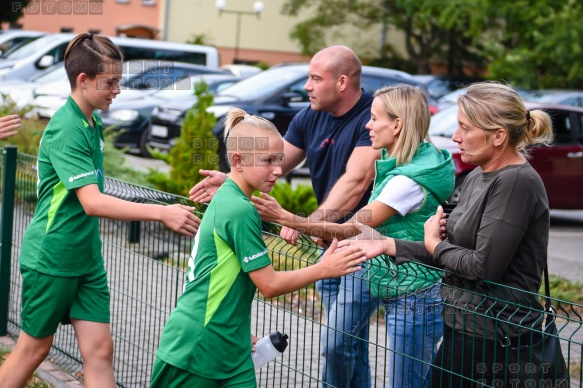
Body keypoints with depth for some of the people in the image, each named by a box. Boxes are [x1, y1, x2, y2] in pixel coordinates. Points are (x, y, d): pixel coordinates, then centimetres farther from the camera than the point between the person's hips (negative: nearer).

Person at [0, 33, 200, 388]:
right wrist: (161, 213, -36)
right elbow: (92, 202, -32)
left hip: (87, 258, 8)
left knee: (100, 350, 3)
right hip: (51, 258, -8)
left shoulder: (94, 122, 6)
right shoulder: (66, 129, -22)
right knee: (34, 348, 6)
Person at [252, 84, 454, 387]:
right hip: (404, 297, 10)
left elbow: (355, 229, -21)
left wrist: (286, 219, -22)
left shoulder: (411, 178, -22)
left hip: (413, 301, -10)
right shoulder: (410, 164, 7)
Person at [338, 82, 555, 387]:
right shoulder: (477, 177, 10)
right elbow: (454, 250, 13)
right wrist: (387, 245, 4)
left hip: (492, 339, -9)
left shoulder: (516, 182, -18)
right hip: (465, 327, 9)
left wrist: (434, 244, -6)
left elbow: (484, 266, -22)